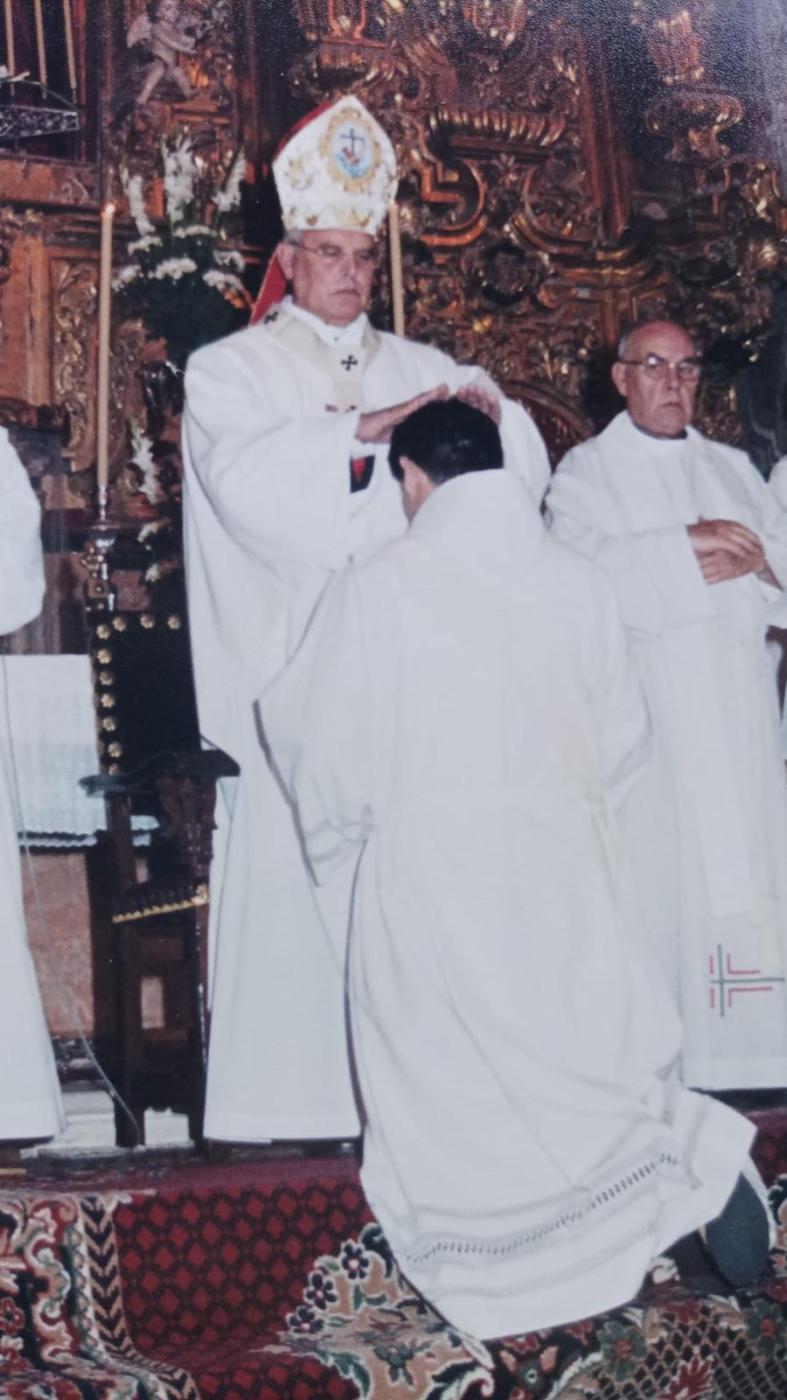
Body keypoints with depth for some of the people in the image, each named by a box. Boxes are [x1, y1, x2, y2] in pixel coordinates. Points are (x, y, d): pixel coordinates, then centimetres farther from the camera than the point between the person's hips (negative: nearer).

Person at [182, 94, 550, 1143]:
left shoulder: (419, 368, 19)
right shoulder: (231, 370, 8)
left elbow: (526, 469, 10)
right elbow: (248, 483, -12)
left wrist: (489, 408, -11)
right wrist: (363, 430, -21)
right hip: (295, 669, -3)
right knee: (294, 865, -6)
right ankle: (289, 1085, 2)